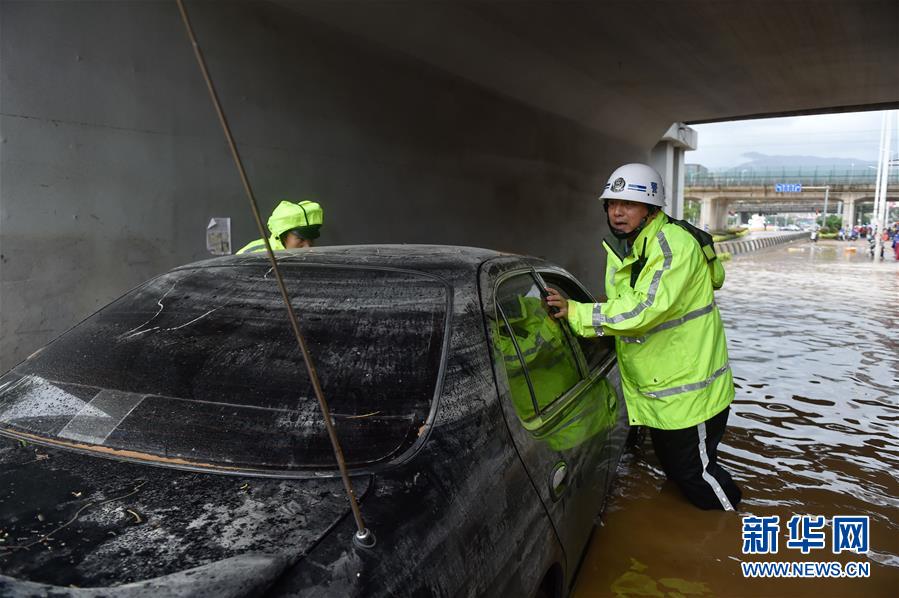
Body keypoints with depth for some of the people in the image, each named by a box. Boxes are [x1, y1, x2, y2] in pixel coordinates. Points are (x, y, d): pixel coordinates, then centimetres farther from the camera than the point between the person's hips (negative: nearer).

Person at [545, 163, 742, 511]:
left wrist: (574, 312, -32)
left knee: (693, 472, 5)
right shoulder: (620, 250, 6)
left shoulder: (675, 244, -24)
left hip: (690, 388, -9)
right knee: (672, 466, 24)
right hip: (654, 390, 9)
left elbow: (644, 310, -34)